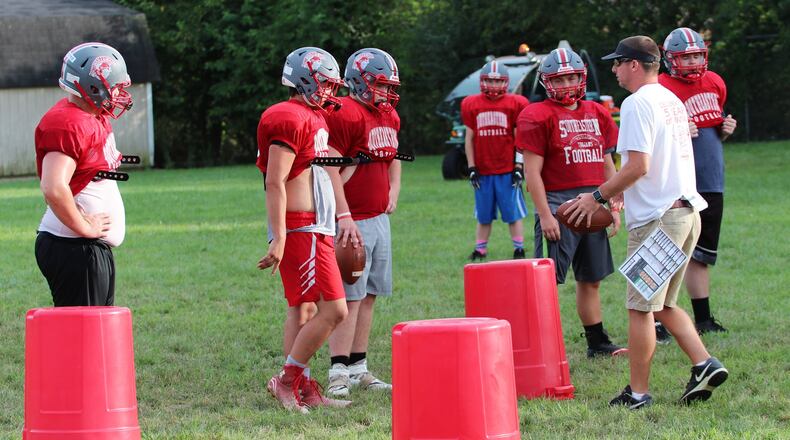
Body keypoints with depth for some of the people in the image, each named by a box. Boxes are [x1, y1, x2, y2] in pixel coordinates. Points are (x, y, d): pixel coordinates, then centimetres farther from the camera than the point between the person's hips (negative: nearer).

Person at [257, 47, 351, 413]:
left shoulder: (311, 118, 16)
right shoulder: (292, 120, -16)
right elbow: (275, 183, -20)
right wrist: (278, 239, -24)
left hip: (312, 229, 11)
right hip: (302, 229, -11)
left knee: (303, 309, 12)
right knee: (333, 309, -12)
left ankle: (304, 390, 16)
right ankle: (288, 380, -5)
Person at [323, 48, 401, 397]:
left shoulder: (389, 116, 14)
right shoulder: (344, 115, -15)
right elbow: (330, 171, -20)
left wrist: (393, 193, 16)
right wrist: (344, 217, -24)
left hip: (380, 219, 9)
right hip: (353, 221, -9)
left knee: (368, 296, 12)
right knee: (350, 297, -10)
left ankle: (358, 368, 19)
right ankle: (338, 373, -8)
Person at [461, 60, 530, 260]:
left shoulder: (515, 104, -2)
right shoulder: (471, 105, 4)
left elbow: (519, 139, 1)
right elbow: (469, 138, 8)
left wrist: (519, 167, -3)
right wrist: (471, 168, 4)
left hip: (508, 170, -2)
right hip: (482, 171, 2)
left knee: (514, 213, 2)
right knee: (483, 216, 10)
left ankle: (519, 250, 10)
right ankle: (480, 250, 18)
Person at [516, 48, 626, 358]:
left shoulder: (597, 114, 14)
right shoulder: (537, 117, -7)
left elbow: (607, 165, 19)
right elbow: (532, 171, -10)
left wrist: (614, 206, 13)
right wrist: (545, 215, -16)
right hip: (559, 205, -7)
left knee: (591, 280, 14)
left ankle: (598, 344, 23)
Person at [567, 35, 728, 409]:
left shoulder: (638, 104, -12)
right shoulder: (673, 101, 17)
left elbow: (638, 166, -20)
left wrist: (598, 196, -9)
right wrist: (614, 196, 24)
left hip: (656, 219, -9)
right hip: (687, 211, 9)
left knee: (641, 307, -1)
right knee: (663, 304, 18)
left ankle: (638, 392, 3)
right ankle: (704, 364, 5)